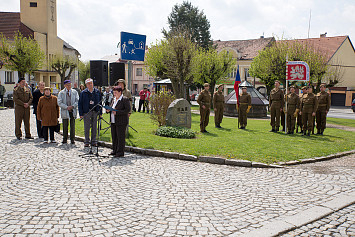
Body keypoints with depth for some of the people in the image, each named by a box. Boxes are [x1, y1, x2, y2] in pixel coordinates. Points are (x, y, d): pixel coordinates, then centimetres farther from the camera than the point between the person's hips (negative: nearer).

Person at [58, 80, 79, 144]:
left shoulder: (75, 92, 8)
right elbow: (59, 103, -2)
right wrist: (66, 107, -13)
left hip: (73, 111, 1)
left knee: (72, 126, 1)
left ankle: (72, 139, 9)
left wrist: (72, 106, -13)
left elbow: (77, 101, 3)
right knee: (65, 126, 3)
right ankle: (65, 139, 13)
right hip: (65, 111, 0)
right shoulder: (61, 93, 5)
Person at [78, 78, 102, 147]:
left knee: (94, 128, 7)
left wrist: (100, 112, 4)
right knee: (87, 128, 3)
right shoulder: (83, 93, 1)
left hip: (95, 112, 2)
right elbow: (80, 103, 1)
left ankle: (94, 141, 17)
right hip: (86, 112, -2)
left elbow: (100, 102, 9)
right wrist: (81, 113, -5)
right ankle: (87, 142, 12)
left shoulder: (97, 92, 6)